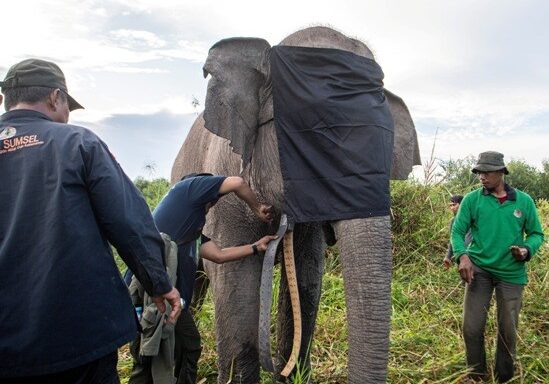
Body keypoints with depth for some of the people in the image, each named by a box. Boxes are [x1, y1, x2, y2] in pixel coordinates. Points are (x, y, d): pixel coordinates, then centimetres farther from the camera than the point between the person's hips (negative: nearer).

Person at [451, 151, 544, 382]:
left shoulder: (524, 201, 1)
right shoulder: (472, 199, -1)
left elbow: (536, 234, 8)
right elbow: (457, 231, -1)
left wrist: (527, 250, -14)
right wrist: (462, 255, -19)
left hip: (511, 273, 1)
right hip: (479, 268, -1)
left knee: (508, 330, 10)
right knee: (472, 327, -3)